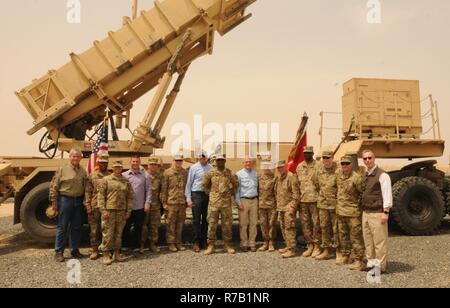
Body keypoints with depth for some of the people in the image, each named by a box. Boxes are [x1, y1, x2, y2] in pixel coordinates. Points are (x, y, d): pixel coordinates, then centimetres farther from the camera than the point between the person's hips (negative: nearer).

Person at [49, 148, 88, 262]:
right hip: (65, 200, -4)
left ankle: (75, 250, 22)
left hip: (78, 201, 4)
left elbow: (86, 188, 12)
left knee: (76, 227, 11)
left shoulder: (83, 172, 9)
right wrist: (54, 202, -8)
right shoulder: (62, 170, -4)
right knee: (62, 227, 1)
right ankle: (59, 252, 10)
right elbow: (54, 187, -5)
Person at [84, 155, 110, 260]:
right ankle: (94, 250, 15)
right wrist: (87, 206, -5)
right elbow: (88, 192, 3)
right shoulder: (92, 176, 6)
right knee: (94, 230, 5)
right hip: (95, 207, 0)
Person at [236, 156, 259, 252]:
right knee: (243, 224, -1)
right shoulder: (239, 174, 1)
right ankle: (244, 244, 8)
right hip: (244, 200, -3)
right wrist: (238, 202, -7)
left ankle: (252, 243, 12)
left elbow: (258, 187, 17)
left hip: (254, 200, 4)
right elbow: (236, 189, -1)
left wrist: (258, 200, 9)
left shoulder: (255, 174, 12)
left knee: (253, 223, 4)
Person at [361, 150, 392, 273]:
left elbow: (387, 194, -13)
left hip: (377, 213, -8)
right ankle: (371, 262, 24)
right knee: (368, 240, 13)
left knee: (379, 240, -2)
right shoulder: (365, 175, 14)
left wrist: (386, 212, -18)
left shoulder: (382, 175, -9)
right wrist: (364, 211, 15)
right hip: (366, 212, 8)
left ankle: (381, 265, 8)